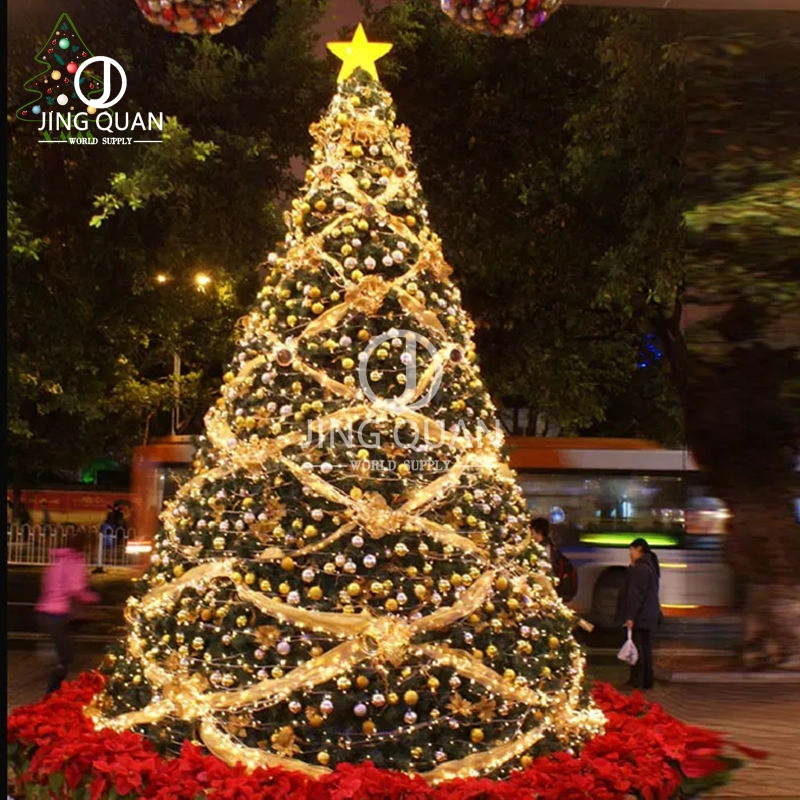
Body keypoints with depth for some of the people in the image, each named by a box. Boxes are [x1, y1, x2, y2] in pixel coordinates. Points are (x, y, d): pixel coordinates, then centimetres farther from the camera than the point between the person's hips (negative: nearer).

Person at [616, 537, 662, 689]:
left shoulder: (639, 569, -17)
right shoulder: (651, 567, 13)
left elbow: (636, 594, -22)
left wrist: (630, 616, -23)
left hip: (639, 616, -10)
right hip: (649, 616, 10)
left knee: (636, 647, -4)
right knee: (646, 647, 13)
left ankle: (637, 680, -2)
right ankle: (647, 681, 18)